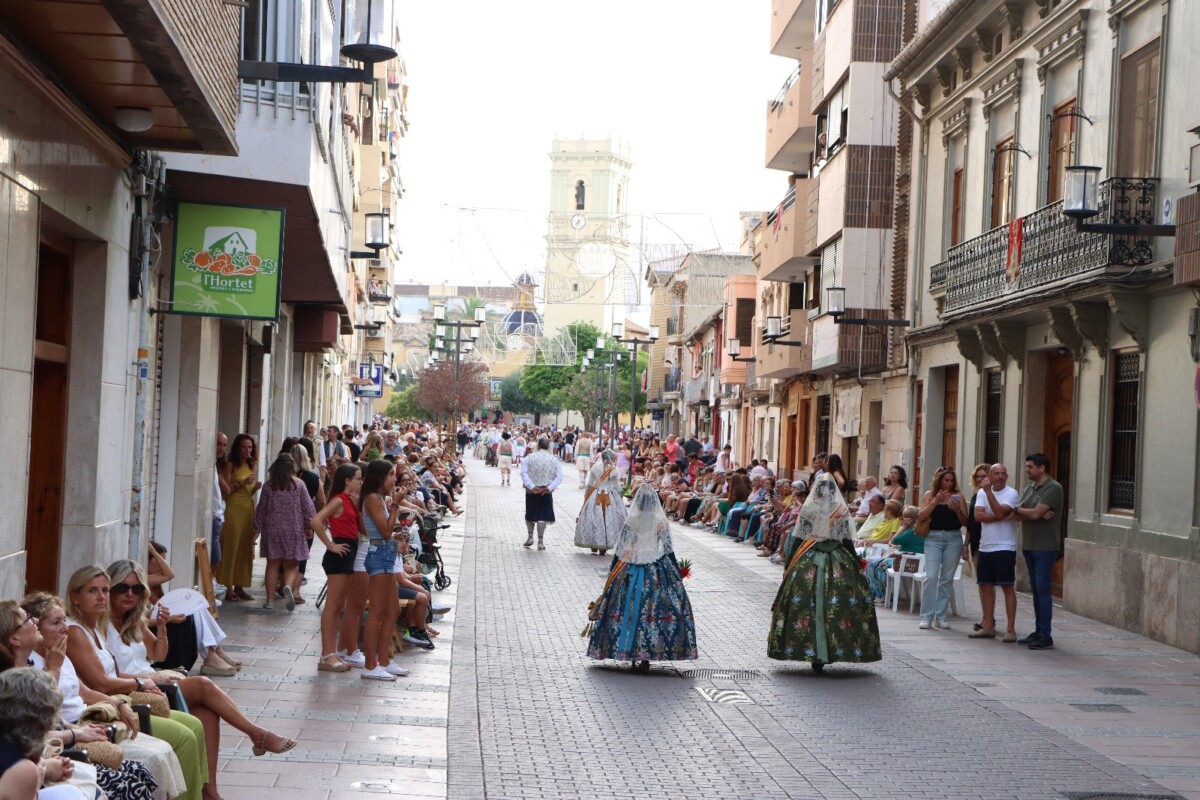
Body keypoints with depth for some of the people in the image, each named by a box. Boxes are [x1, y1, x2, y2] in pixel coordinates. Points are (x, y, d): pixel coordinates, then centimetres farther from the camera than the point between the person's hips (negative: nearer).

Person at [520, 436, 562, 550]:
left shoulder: (529, 458, -3)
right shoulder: (554, 460, 1)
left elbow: (524, 473, -12)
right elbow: (559, 477, -6)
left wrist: (532, 487, -16)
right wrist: (549, 488, -12)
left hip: (531, 492, -1)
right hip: (546, 493, 1)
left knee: (530, 515, 18)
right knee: (542, 516, 5)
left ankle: (530, 537, 13)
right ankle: (540, 542, 3)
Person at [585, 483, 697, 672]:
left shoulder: (630, 523, -7)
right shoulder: (662, 522, -5)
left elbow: (620, 553, -3)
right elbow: (668, 551, -1)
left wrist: (613, 577, 8)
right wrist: (677, 575, 11)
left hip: (631, 573, 0)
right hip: (657, 572, 0)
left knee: (630, 610, 8)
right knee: (653, 611, 3)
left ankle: (632, 654, 10)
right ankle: (645, 658, 0)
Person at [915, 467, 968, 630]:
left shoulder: (958, 496, 7)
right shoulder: (930, 495, 6)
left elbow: (965, 522, 5)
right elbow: (921, 517, -5)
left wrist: (957, 509, -14)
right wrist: (936, 501, -12)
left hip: (953, 539, 1)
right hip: (933, 538, -1)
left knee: (947, 578, 4)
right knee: (931, 576, -10)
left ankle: (940, 617, 9)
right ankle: (926, 617, -7)